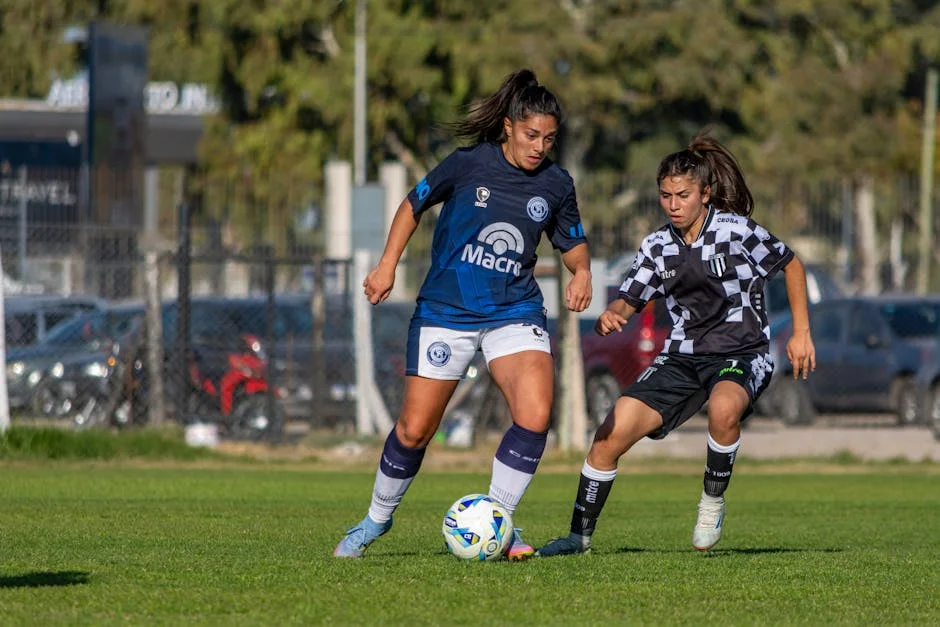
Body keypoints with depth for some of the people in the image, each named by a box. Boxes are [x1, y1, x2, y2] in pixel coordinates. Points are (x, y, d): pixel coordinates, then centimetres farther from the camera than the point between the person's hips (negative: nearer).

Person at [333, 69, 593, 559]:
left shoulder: (556, 185, 0)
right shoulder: (468, 164, -7)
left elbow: (572, 242, 15)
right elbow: (414, 205, 7)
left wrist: (581, 271, -7)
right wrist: (388, 264, -2)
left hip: (514, 313, 2)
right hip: (446, 311, -2)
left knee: (535, 416, -21)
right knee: (414, 429, -1)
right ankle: (377, 519, 26)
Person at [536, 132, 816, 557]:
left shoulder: (736, 231, -10)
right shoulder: (658, 246, 4)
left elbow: (791, 265, 2)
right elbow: (629, 300, 6)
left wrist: (801, 333, -1)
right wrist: (611, 316, -19)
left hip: (742, 354, -5)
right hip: (682, 357, 5)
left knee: (723, 408, -40)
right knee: (611, 433, -10)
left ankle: (713, 502, -14)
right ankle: (580, 535, 5)